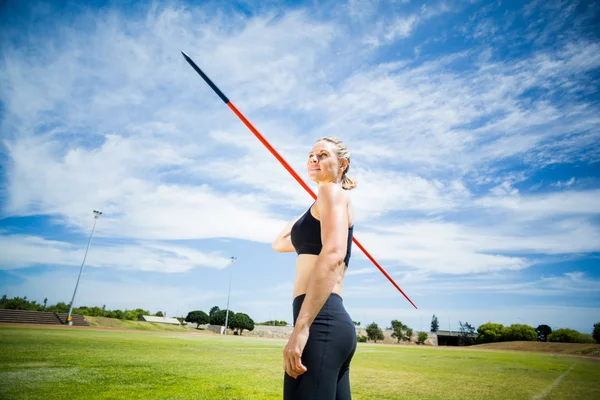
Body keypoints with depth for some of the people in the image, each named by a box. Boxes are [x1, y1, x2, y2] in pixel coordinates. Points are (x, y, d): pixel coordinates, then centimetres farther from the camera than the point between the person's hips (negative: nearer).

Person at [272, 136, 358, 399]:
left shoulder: (333, 191, -2)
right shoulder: (323, 206, 26)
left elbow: (333, 253, -20)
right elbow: (279, 243, 36)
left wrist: (301, 327, -26)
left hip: (321, 321, -10)